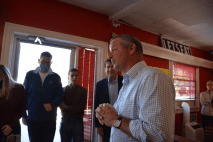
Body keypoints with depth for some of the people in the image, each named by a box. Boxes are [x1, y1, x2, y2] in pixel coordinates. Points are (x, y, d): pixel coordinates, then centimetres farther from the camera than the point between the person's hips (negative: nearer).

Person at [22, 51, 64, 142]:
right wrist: (24, 115, 4)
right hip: (33, 118, 0)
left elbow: (60, 95, 0)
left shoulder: (55, 77, 4)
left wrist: (52, 104, -19)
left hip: (50, 119, 0)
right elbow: (24, 95, 7)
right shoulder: (30, 75, 6)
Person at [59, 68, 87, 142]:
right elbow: (61, 106, -6)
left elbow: (81, 108, -8)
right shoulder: (63, 90, 3)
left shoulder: (83, 91, -1)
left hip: (78, 122, -1)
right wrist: (74, 108, -18)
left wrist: (66, 107, -10)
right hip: (65, 121, 1)